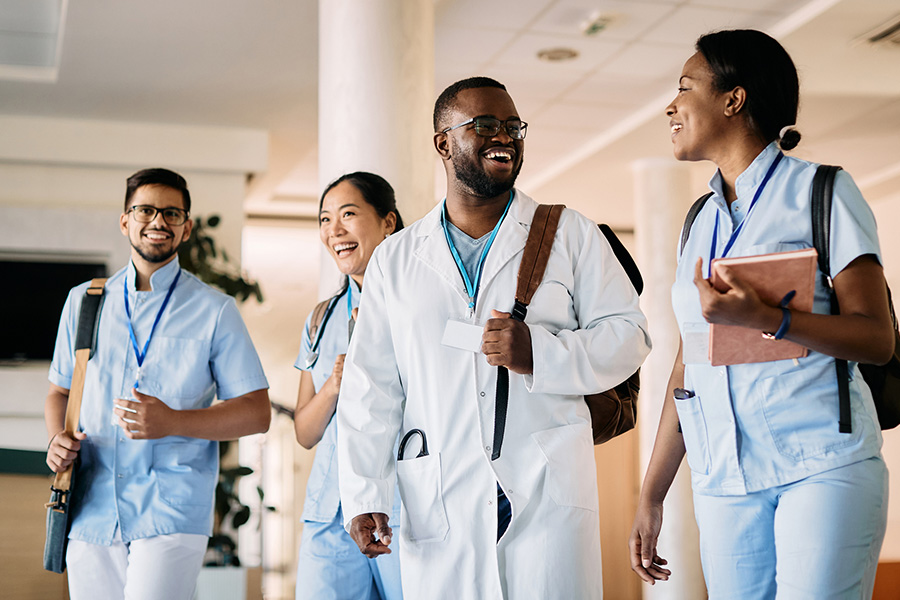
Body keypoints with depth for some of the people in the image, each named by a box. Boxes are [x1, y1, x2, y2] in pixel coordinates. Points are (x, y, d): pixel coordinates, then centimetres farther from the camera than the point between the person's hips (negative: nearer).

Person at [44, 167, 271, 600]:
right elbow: (60, 390, 23)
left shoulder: (215, 311, 3)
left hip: (172, 511, -3)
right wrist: (58, 439, 0)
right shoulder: (83, 301, 14)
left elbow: (257, 412, 1)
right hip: (93, 511, 4)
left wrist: (173, 422, -14)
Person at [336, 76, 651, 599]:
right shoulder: (394, 260, 13)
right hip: (437, 507, 1)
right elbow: (371, 389, 10)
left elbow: (628, 334, 4)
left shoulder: (570, 235, 10)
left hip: (549, 495, -1)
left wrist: (540, 353, -14)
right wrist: (365, 497, 1)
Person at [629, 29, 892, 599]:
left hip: (821, 464, -5)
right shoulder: (701, 221, 17)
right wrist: (651, 496, 14)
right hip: (724, 480, 5)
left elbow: (877, 338, -8)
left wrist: (762, 317, -23)